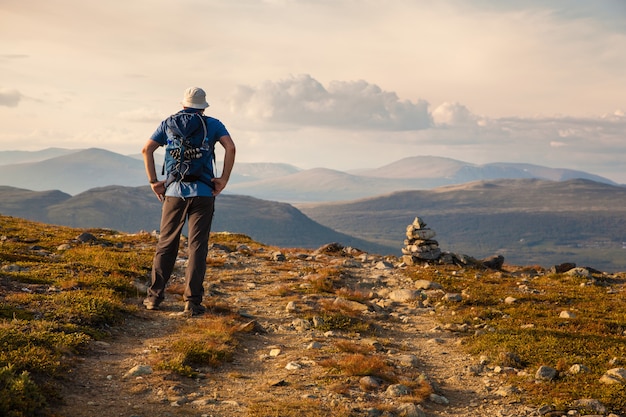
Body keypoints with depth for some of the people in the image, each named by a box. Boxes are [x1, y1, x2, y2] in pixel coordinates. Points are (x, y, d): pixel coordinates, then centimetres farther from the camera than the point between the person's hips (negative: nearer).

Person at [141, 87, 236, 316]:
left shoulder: (168, 123, 13)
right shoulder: (212, 124, 7)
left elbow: (147, 149, 3)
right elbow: (230, 147, -9)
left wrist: (153, 181, 5)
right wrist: (224, 179, -4)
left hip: (174, 192, 2)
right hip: (203, 193, -2)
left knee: (166, 244, 11)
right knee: (197, 247, 0)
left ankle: (154, 296, 12)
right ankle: (192, 302, -3)